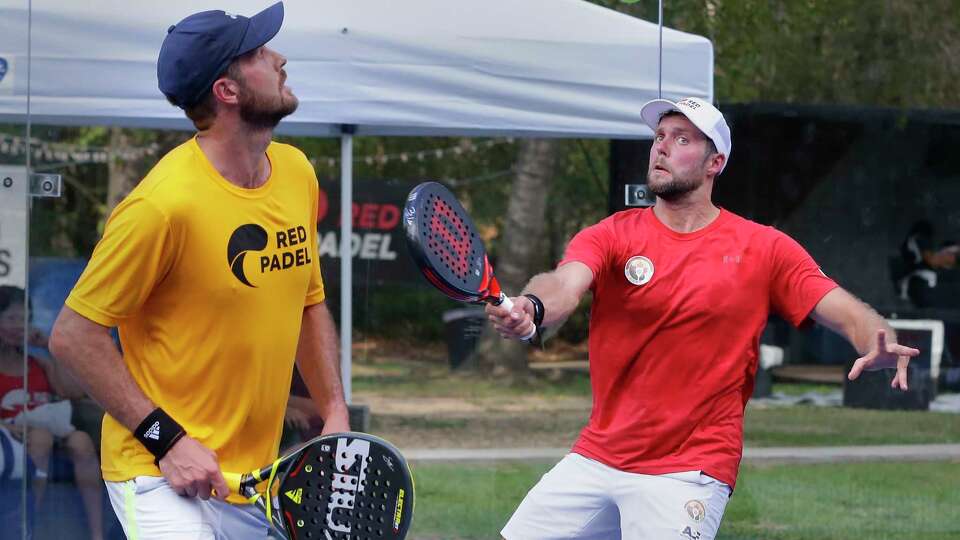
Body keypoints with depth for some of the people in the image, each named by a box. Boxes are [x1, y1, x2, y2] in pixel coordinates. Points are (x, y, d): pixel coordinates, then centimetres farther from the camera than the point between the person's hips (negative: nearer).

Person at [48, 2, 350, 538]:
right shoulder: (164, 204, -19)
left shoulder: (297, 172, 5)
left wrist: (336, 413, 7)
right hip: (162, 474, -7)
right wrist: (166, 438, -18)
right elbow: (74, 334, -15)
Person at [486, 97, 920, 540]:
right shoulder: (611, 236, 2)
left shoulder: (764, 249, 0)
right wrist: (531, 308, -43)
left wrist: (879, 346, -29)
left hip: (687, 474, -3)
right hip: (594, 459, 3)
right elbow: (563, 285, -18)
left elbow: (847, 313, -5)